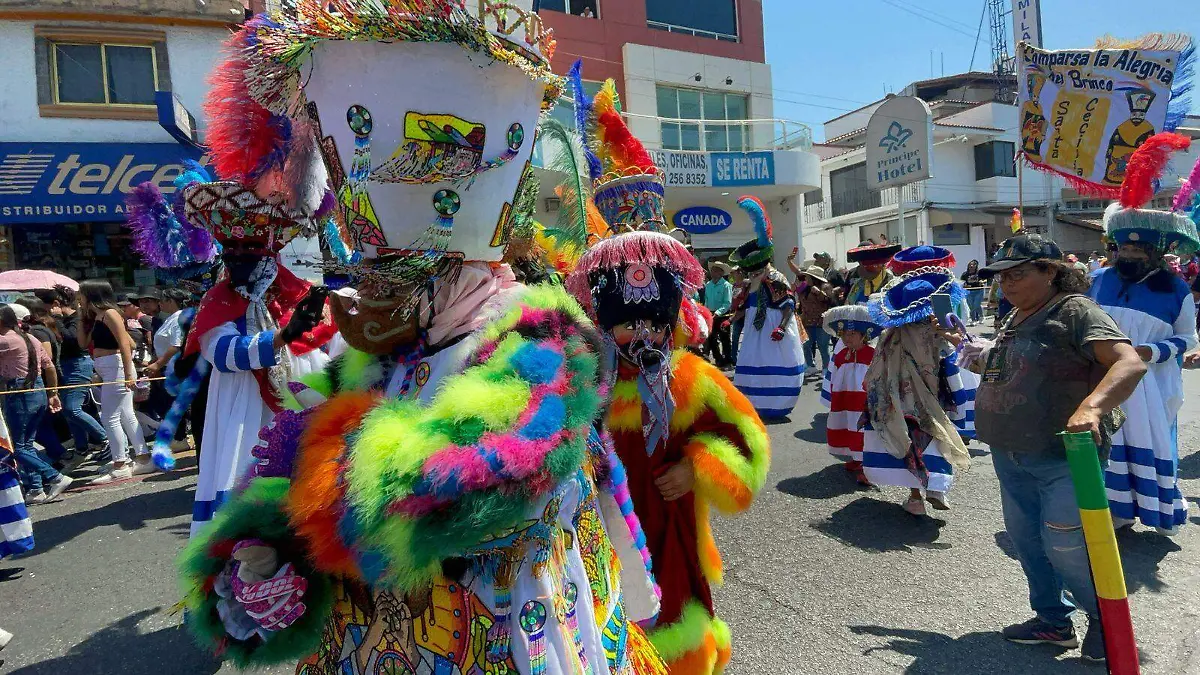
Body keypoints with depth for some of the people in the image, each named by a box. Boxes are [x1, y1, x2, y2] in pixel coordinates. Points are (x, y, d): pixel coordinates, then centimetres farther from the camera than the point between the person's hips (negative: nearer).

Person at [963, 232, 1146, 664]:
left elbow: (1130, 363, -26)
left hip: (1064, 455, -8)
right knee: (1025, 538, 15)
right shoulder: (1015, 319, 14)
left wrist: (1092, 405, -42)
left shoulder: (1075, 311, -12)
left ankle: (1105, 620, 24)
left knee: (1063, 546, -4)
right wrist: (983, 359, 11)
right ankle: (1052, 620, 33)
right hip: (1011, 455, 9)